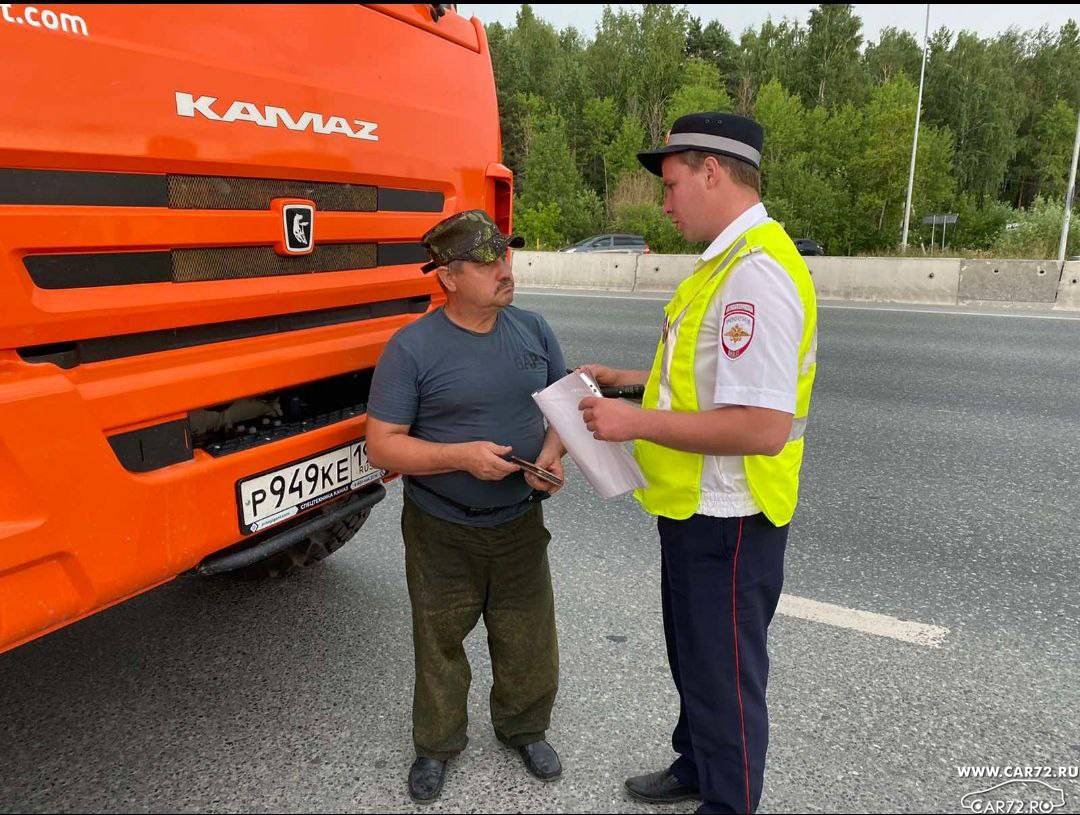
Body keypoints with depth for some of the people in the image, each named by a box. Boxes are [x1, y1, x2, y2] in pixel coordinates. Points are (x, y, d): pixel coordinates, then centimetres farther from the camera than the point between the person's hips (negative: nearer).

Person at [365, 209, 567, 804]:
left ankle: (524, 729, 43)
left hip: (520, 524, 4)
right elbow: (381, 445, -14)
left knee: (530, 643, 15)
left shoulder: (532, 329, -1)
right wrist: (460, 455, -26)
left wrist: (553, 451, -13)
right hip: (441, 532, -3)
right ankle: (436, 745, 40)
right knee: (440, 644, 14)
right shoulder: (411, 348, -15)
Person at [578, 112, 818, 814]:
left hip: (726, 520, -10)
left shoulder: (757, 272, -25)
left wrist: (639, 423, -23)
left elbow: (763, 426, -31)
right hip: (697, 507, 10)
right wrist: (628, 380, 12)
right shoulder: (729, 262, 9)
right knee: (694, 658, 26)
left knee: (725, 676, 10)